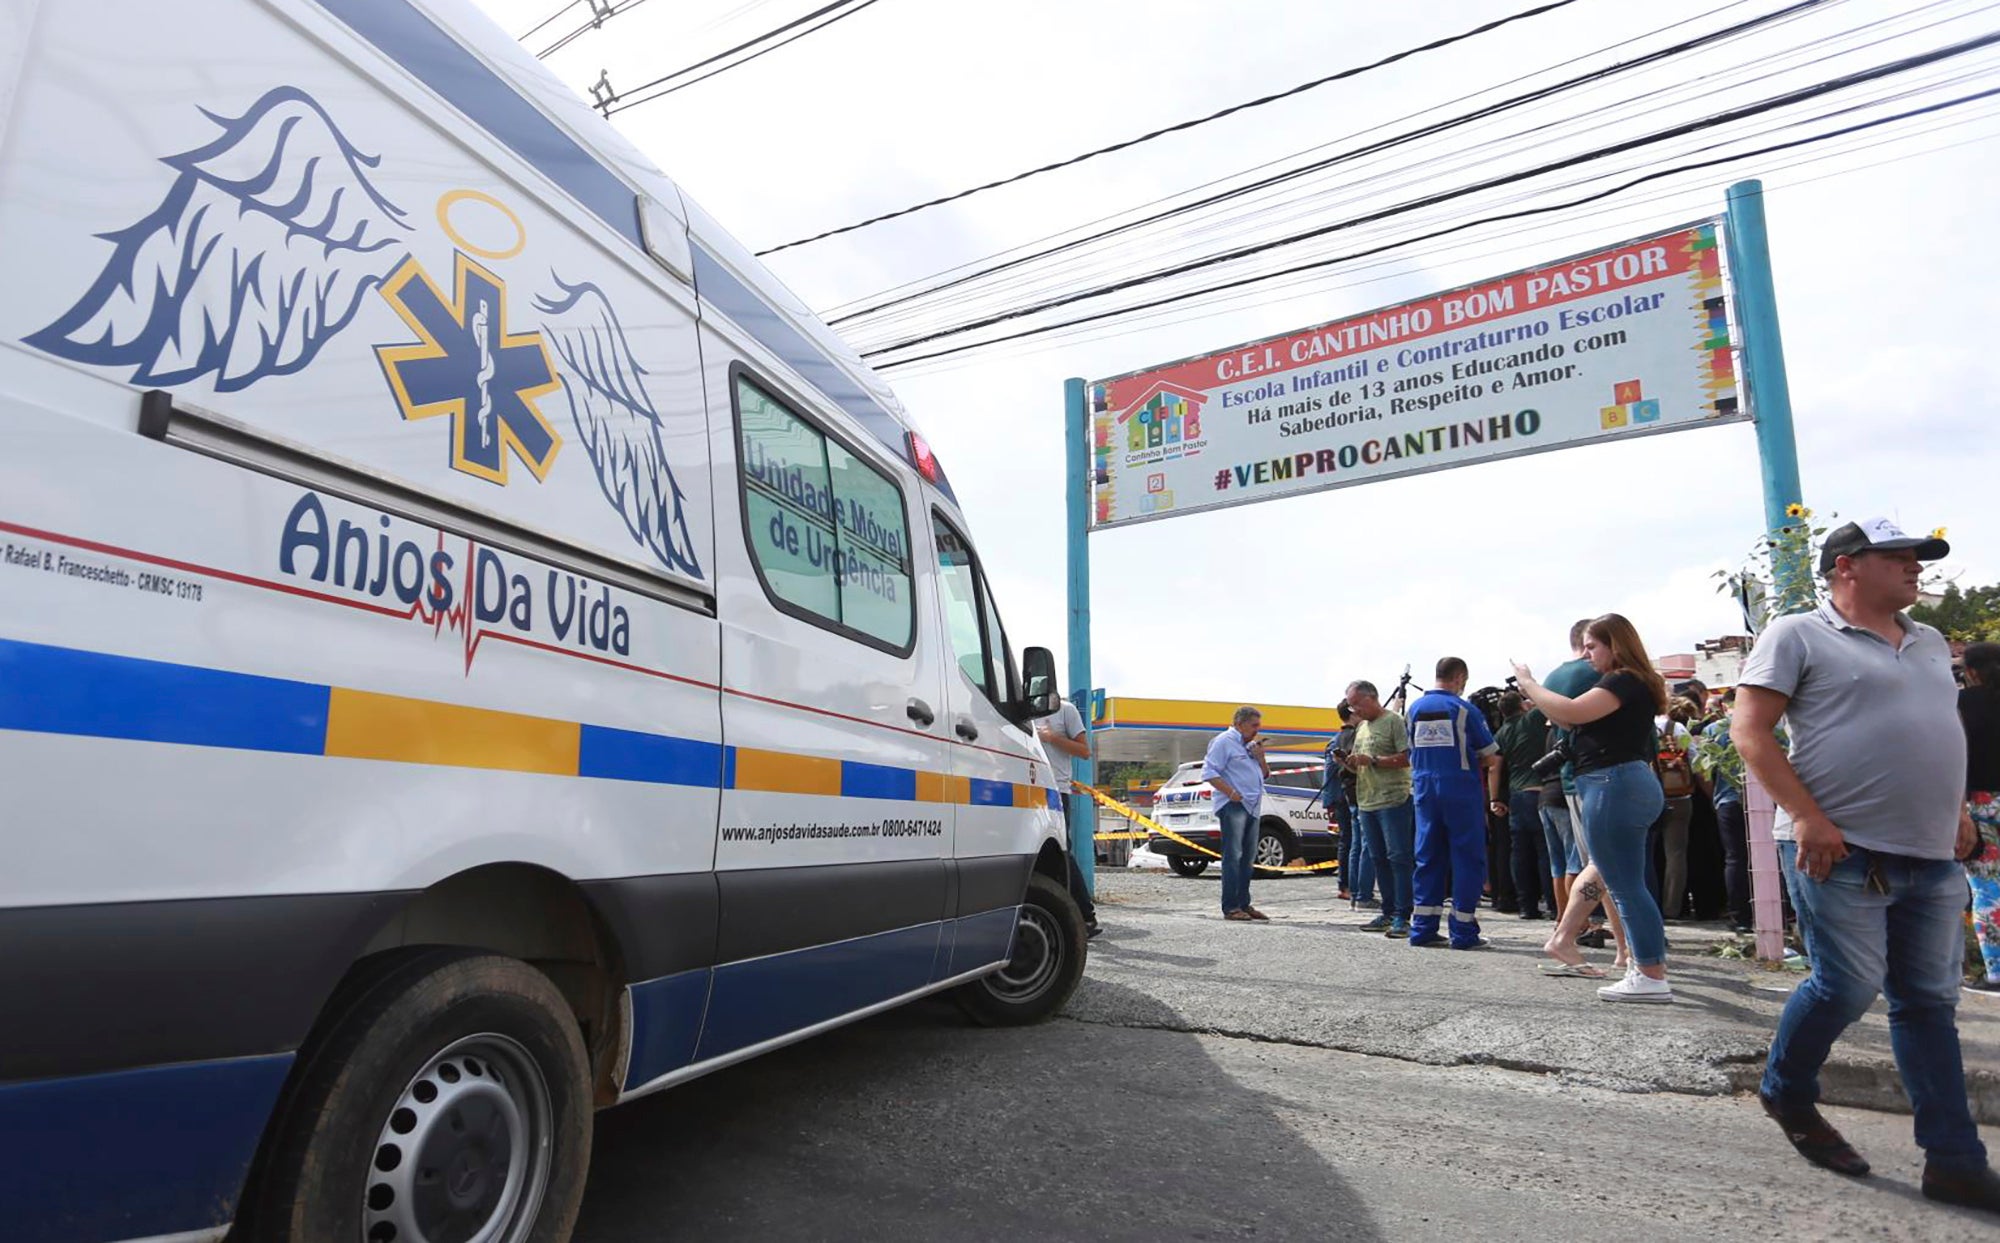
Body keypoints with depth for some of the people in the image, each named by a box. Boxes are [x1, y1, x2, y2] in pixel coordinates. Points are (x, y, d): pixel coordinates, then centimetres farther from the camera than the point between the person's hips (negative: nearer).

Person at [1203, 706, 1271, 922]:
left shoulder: (1250, 745, 22)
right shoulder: (1224, 741, -5)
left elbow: (1265, 774, 24)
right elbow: (1209, 772, -13)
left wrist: (1260, 757, 6)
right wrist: (1231, 792, -20)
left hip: (1252, 807, 9)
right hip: (1233, 807, -9)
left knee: (1248, 858, 11)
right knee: (1233, 856, -10)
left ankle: (1244, 904, 17)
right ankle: (1231, 907, -11)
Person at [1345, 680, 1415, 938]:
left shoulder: (1394, 721, -5)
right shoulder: (1361, 727, 20)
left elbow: (1407, 758, -14)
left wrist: (1373, 760, -17)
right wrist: (1351, 763, 4)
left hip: (1393, 801, -8)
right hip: (1366, 803, 8)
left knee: (1398, 858, -7)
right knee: (1379, 859, 11)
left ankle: (1402, 917, -5)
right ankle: (1388, 913, 19)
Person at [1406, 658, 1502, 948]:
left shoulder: (1415, 708, 9)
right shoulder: (1463, 708, -7)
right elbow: (1491, 756, -5)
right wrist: (1480, 764, 15)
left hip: (1425, 788, 5)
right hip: (1460, 788, -5)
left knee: (1428, 857, 10)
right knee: (1467, 858, 3)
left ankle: (1423, 928, 11)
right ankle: (1463, 931, 4)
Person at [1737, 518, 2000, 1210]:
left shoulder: (1930, 643, 18)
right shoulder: (1798, 636, -6)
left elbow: (1940, 735, 29)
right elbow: (1750, 732, -12)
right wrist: (1806, 816, -18)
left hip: (1934, 855, 7)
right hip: (1840, 851, -7)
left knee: (1930, 1001, 9)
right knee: (1848, 985, -6)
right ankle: (1786, 1092, 19)